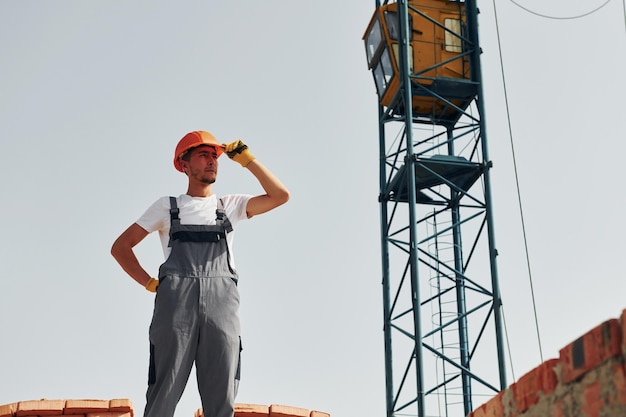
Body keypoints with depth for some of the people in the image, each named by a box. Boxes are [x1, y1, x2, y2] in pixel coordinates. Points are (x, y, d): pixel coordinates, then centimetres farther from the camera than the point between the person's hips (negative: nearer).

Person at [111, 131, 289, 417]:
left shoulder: (230, 205, 23)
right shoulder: (167, 207, 19)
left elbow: (280, 196, 11)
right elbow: (120, 247, 18)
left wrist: (246, 159, 11)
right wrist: (150, 284, 6)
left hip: (221, 304, 1)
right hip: (175, 302, -1)